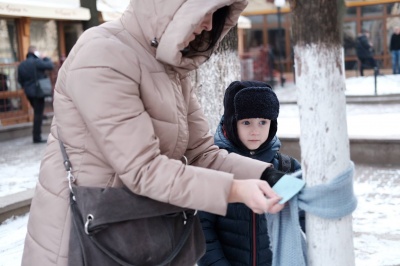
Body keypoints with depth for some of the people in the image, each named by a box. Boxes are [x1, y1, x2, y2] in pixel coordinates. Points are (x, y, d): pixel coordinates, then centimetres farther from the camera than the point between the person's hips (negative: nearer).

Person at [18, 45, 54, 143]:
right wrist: (46, 58, 6)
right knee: (38, 114, -3)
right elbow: (50, 66, -11)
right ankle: (37, 137, -2)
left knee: (37, 113, 20)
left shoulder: (21, 65, 9)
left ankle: (36, 135, 22)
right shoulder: (37, 62, -14)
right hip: (38, 92, -7)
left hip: (28, 93, 7)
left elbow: (20, 80, 12)